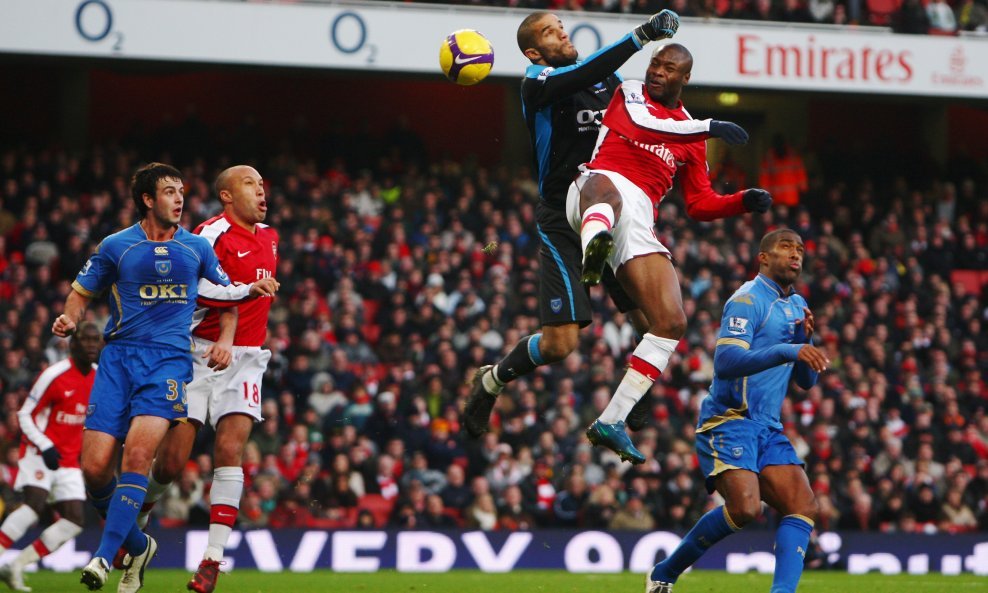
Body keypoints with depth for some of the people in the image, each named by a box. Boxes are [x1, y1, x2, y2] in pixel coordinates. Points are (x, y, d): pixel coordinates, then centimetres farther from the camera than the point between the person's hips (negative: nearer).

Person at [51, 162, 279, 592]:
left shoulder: (197, 248, 11)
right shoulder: (116, 247, 6)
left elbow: (224, 292, 26)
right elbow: (82, 292, 16)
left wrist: (252, 289, 6)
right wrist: (69, 321, -4)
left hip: (170, 359, -1)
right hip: (118, 358, 1)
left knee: (138, 452, -24)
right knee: (95, 467, -9)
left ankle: (104, 557, -21)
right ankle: (136, 546, 16)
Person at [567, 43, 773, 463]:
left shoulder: (691, 137, 28)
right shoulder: (629, 94, 15)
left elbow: (699, 204, 29)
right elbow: (640, 123, -10)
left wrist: (745, 201, 10)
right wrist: (709, 127, -17)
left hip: (638, 219, 5)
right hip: (600, 183, -5)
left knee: (672, 322, -5)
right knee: (605, 188, -44)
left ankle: (610, 422, -2)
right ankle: (593, 247, -83)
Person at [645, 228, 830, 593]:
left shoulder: (796, 306, 19)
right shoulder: (748, 300, -8)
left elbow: (807, 381, 20)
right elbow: (725, 362, -23)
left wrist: (805, 340, 0)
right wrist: (787, 351, -32)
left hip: (768, 428, 8)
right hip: (729, 422, -8)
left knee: (804, 506, -11)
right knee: (745, 507, -25)